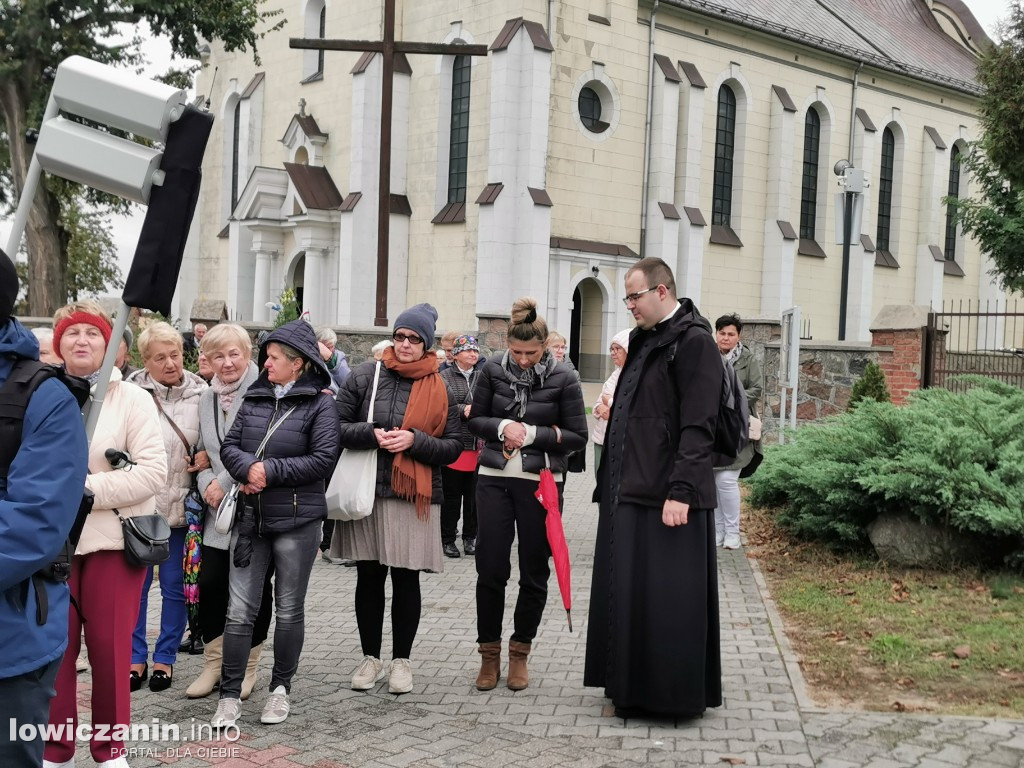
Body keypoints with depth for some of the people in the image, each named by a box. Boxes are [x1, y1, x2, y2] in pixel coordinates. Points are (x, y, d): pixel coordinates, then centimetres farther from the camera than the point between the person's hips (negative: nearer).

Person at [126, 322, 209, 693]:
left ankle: (165, 658, 24)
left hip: (181, 505, 1)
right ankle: (136, 658, 24)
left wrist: (207, 456, -10)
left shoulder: (200, 393, -2)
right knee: (136, 583, 9)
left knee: (174, 585, 9)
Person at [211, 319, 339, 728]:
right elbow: (229, 445, 5)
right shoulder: (254, 398, 9)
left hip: (297, 519, -4)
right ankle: (230, 694, 11)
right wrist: (249, 468, -15)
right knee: (239, 609, 2)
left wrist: (271, 471, -15)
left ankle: (281, 689, 25)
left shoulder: (319, 403, -6)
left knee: (289, 608, 10)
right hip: (250, 517, 4)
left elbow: (323, 460, -14)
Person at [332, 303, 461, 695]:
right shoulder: (365, 376, 2)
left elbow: (453, 445, 2)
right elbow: (337, 426, 2)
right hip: (366, 493, 1)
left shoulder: (439, 389, 3)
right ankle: (370, 656, 24)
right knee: (369, 577, 10)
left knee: (406, 579, 6)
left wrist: (414, 440, -14)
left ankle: (401, 660, 21)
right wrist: (372, 434, -15)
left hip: (415, 499, 0)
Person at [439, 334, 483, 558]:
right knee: (451, 495, 4)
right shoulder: (445, 377, 1)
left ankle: (470, 537, 22)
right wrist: (463, 411, -18)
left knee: (474, 495, 9)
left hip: (478, 447, 3)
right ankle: (448, 540, 15)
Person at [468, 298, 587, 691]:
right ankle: (489, 651, 17)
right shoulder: (493, 369, 0)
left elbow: (578, 436, -4)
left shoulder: (562, 378, -6)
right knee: (490, 568, 2)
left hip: (541, 483, -1)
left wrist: (532, 433, -15)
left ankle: (519, 651, 23)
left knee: (534, 572, 7)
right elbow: (475, 419, 9)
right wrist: (502, 427, -12)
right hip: (495, 478, 1)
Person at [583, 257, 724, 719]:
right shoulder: (645, 341, 17)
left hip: (666, 496, -9)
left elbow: (698, 426, -17)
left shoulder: (693, 341, -11)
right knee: (627, 592, 13)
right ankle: (634, 688, 24)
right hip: (629, 490, 9)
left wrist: (680, 491, -22)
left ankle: (675, 694, 11)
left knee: (668, 597, -1)